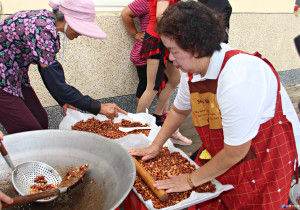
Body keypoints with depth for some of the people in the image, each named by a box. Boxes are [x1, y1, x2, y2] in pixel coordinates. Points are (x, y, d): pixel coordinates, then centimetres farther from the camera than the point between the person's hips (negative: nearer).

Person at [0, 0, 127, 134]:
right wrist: (98, 108, -25)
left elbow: (48, 72, 6)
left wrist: (63, 101, 6)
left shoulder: (46, 19, -2)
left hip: (13, 76, 9)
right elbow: (57, 86, -30)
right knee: (32, 130, -6)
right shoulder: (43, 31, -30)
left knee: (41, 121, 9)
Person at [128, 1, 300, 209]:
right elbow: (179, 111, 12)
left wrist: (191, 180, -12)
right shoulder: (193, 71, -7)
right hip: (223, 156, 6)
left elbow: (235, 153, -24)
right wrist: (155, 147, 12)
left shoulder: (238, 77, -32)